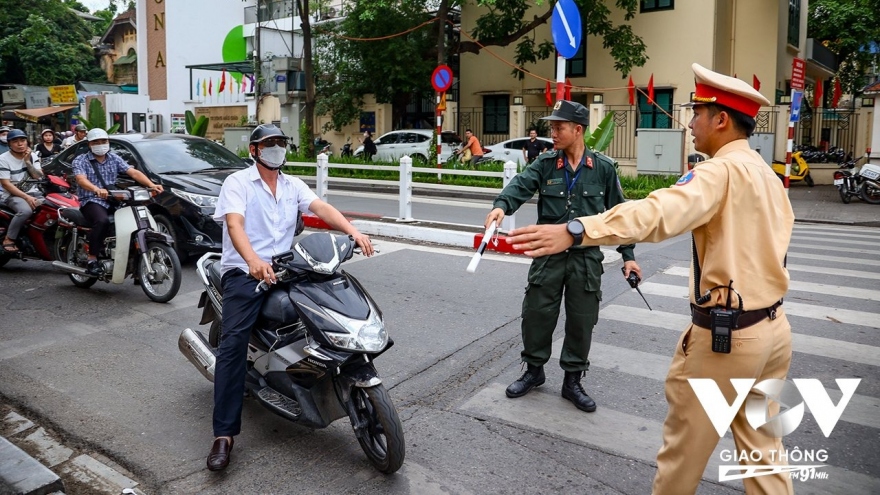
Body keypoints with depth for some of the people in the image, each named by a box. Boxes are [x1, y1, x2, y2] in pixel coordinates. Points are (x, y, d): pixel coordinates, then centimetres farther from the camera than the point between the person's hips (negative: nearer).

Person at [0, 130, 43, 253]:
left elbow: (40, 178, -2)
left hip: (31, 192, 6)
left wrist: (28, 162, -14)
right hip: (11, 195, -6)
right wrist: (26, 197, -24)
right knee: (26, 210, -36)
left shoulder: (32, 156, 7)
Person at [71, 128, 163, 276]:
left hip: (113, 201, 5)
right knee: (102, 221, -37)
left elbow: (133, 172, 1)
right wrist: (96, 190, -42)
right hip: (91, 201, -5)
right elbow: (81, 179, -19)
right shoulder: (80, 161, 1)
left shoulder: (114, 158, 14)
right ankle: (92, 260, -27)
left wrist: (151, 185, -17)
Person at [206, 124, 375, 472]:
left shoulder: (293, 185, 15)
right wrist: (253, 260, -39)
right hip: (243, 272, -5)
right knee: (233, 342, -21)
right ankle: (224, 434, -19)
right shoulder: (237, 183, -1)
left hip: (283, 270, 5)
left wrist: (353, 232, -23)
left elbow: (323, 209, -3)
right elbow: (234, 224, -18)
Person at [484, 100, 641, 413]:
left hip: (586, 258, 0)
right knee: (536, 314, 7)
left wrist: (627, 255, 5)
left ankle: (572, 381, 25)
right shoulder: (545, 164, 1)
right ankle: (534, 370, 30)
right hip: (549, 255, 1)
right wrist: (501, 206, -39)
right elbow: (520, 185, -17)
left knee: (581, 321, 7)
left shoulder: (603, 168, 1)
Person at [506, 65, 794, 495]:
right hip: (773, 328, 9)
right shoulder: (768, 175, 10)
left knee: (684, 444, 11)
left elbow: (658, 212, -35)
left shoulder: (722, 171, -18)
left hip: (723, 335, -9)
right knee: (762, 445, 19)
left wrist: (576, 231, -45)